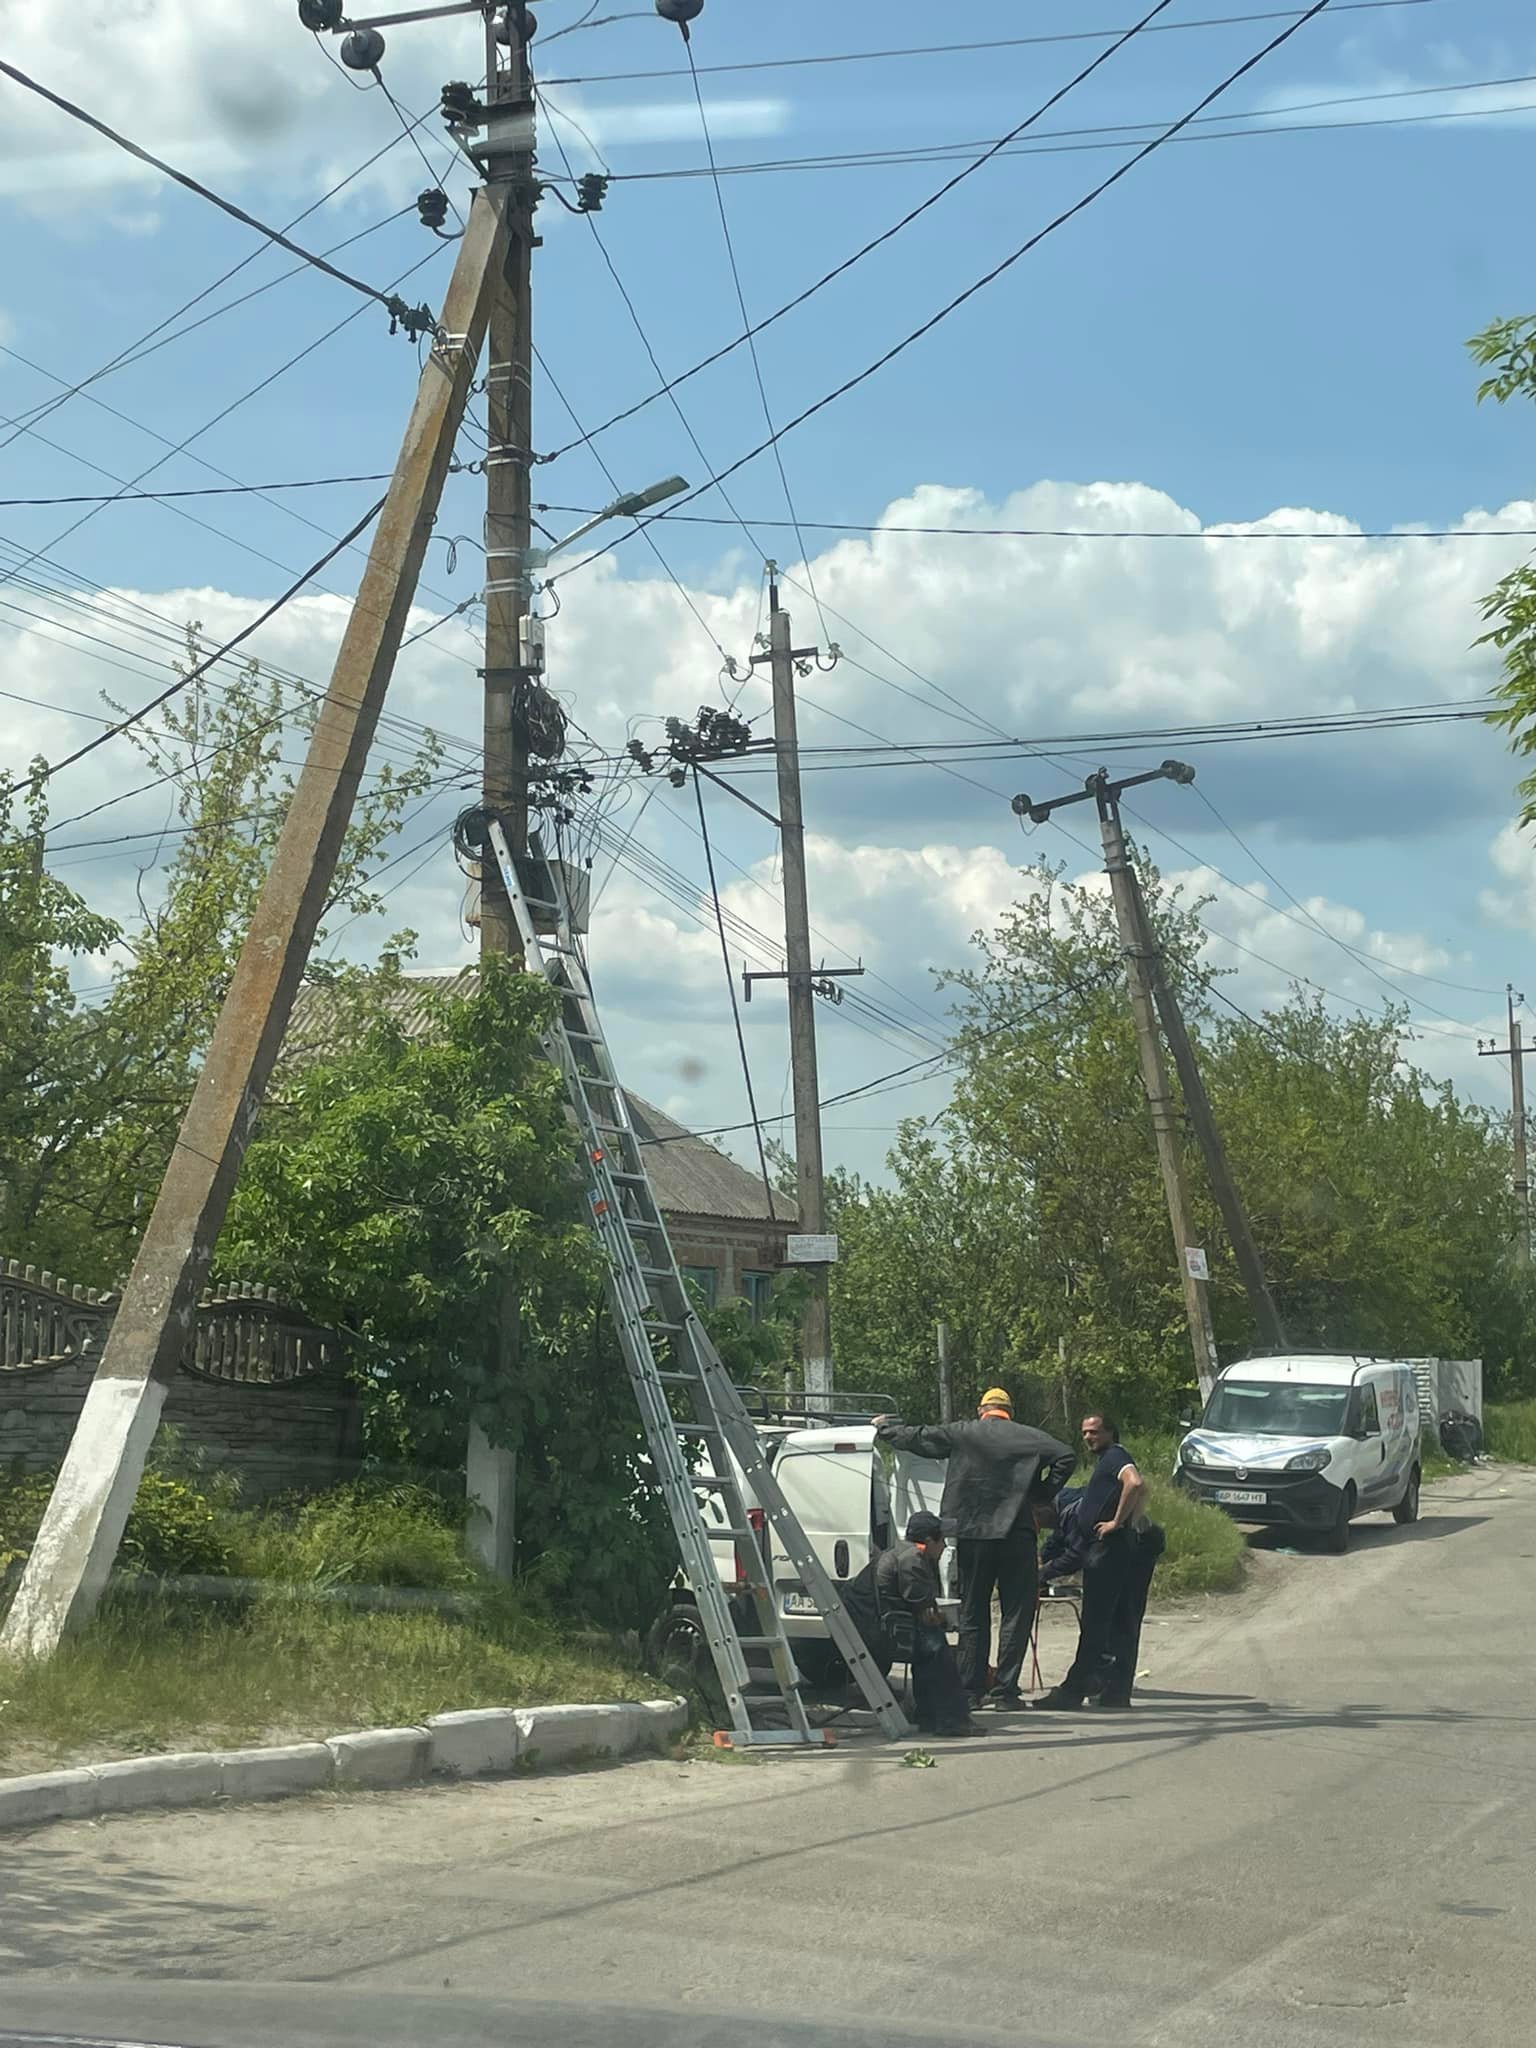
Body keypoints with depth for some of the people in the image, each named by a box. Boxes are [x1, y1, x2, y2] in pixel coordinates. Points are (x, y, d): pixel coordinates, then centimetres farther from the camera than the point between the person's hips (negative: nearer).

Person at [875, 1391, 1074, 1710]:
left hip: (972, 1534, 2)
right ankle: (1005, 1690, -4)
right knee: (1017, 1612, 2)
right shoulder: (1028, 1437, 1)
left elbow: (916, 1438, 10)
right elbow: (1065, 1457, -11)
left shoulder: (961, 1434, 3)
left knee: (972, 1614, 11)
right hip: (1016, 1534, -2)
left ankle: (970, 1690, 11)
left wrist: (883, 1427, 27)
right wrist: (1043, 1493, 1)